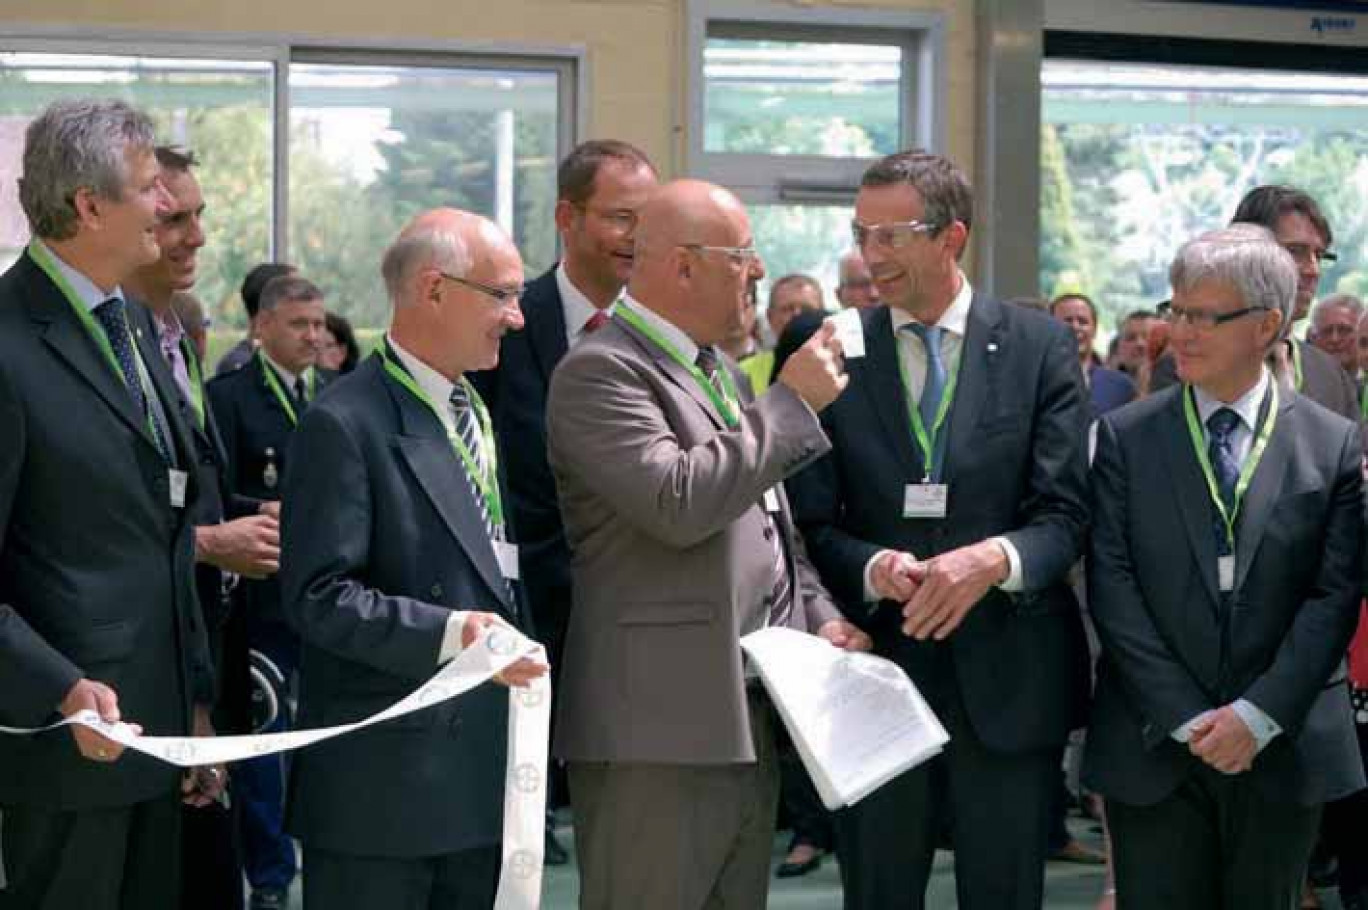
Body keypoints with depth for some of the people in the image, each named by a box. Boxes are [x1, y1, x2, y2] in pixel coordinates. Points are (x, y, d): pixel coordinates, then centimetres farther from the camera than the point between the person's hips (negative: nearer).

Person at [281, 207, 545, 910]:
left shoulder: (474, 409, 15)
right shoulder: (345, 424, -12)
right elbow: (318, 596, -18)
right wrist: (449, 632, -27)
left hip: (483, 758, 8)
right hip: (385, 772, -8)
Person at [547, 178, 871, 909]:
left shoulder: (717, 368, 18)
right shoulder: (600, 372, -11)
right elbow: (677, 503, -25)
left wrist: (818, 615, 9)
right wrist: (792, 399, -16)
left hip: (749, 722, 9)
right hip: (659, 731, -9)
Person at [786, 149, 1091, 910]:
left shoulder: (1041, 347, 0)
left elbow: (1065, 512, -5)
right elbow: (814, 524, -1)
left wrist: (995, 558, -25)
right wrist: (873, 569, -22)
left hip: (1008, 675, 0)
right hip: (878, 664, 1)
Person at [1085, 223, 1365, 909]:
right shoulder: (1126, 436, 2)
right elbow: (1111, 586, -4)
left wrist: (1258, 715, -11)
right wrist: (1184, 718, -10)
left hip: (1282, 749, 0)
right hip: (1152, 746, 0)